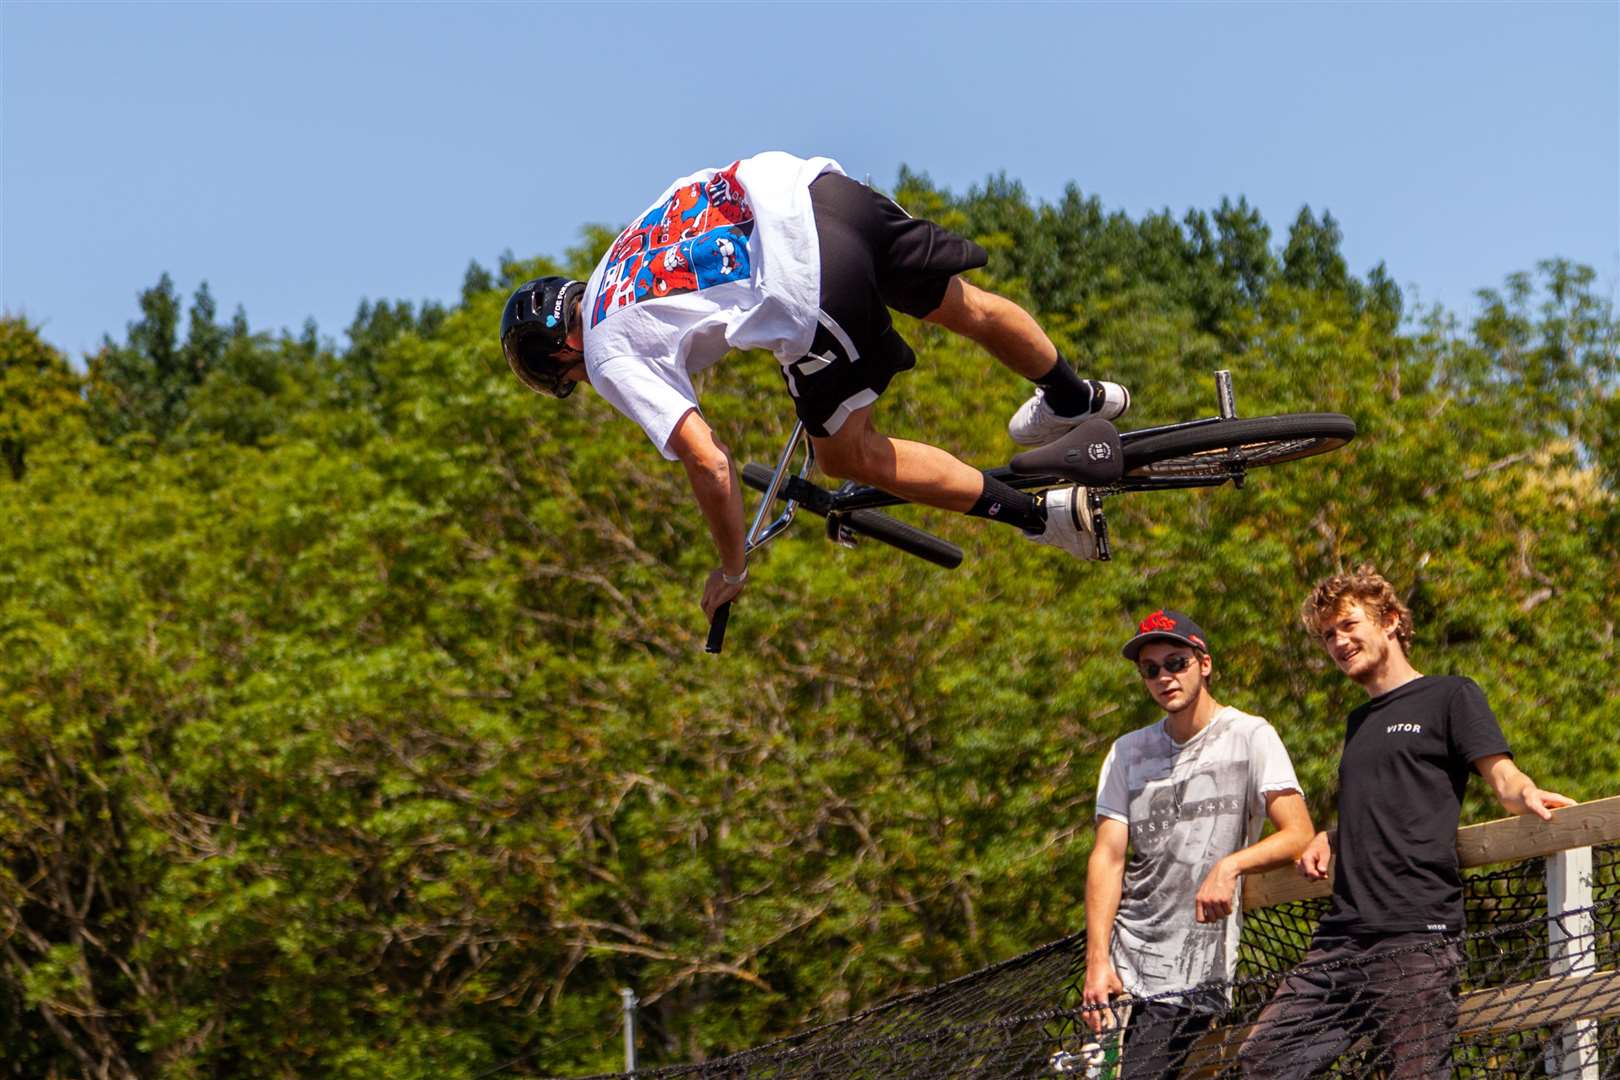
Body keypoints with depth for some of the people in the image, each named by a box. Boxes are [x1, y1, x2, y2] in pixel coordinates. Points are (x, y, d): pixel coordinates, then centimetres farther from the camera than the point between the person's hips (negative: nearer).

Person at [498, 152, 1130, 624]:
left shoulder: (613, 360, 6)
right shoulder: (626, 244, 27)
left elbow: (708, 464, 1)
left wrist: (732, 571, 14)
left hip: (810, 290, -7)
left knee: (849, 456, 12)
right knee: (960, 305, 29)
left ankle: (1044, 515, 12)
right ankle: (1076, 399, 51)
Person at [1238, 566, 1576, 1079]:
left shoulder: (1449, 695, 7)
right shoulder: (1358, 722, 28)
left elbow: (1502, 776, -3)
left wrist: (1526, 795, -26)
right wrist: (1329, 839, 16)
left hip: (1417, 934, -7)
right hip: (1340, 938, 7)